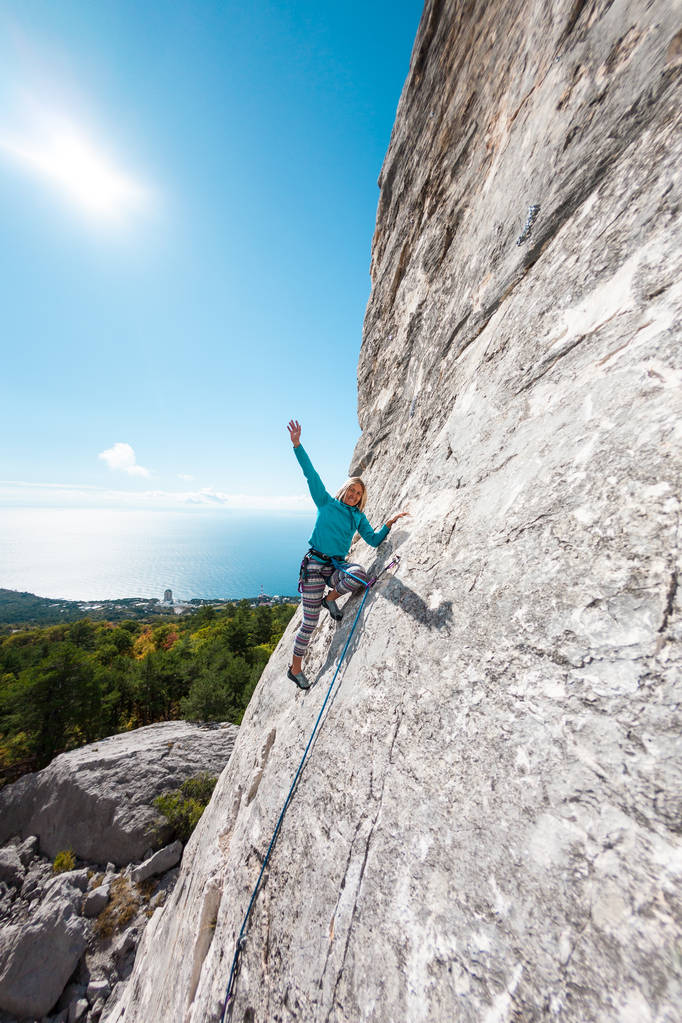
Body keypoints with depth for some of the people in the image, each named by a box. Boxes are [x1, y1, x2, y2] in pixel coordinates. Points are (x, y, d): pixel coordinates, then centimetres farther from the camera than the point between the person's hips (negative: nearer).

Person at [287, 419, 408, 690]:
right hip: (314, 565, -3)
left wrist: (389, 524, -7)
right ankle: (295, 668, 26)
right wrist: (297, 444, -15)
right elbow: (311, 474, -7)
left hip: (336, 567, 3)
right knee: (310, 623, 0)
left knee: (358, 574, -33)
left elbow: (374, 540, 7)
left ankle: (330, 599, -1)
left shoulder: (358, 517, 11)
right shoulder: (326, 502, 0)